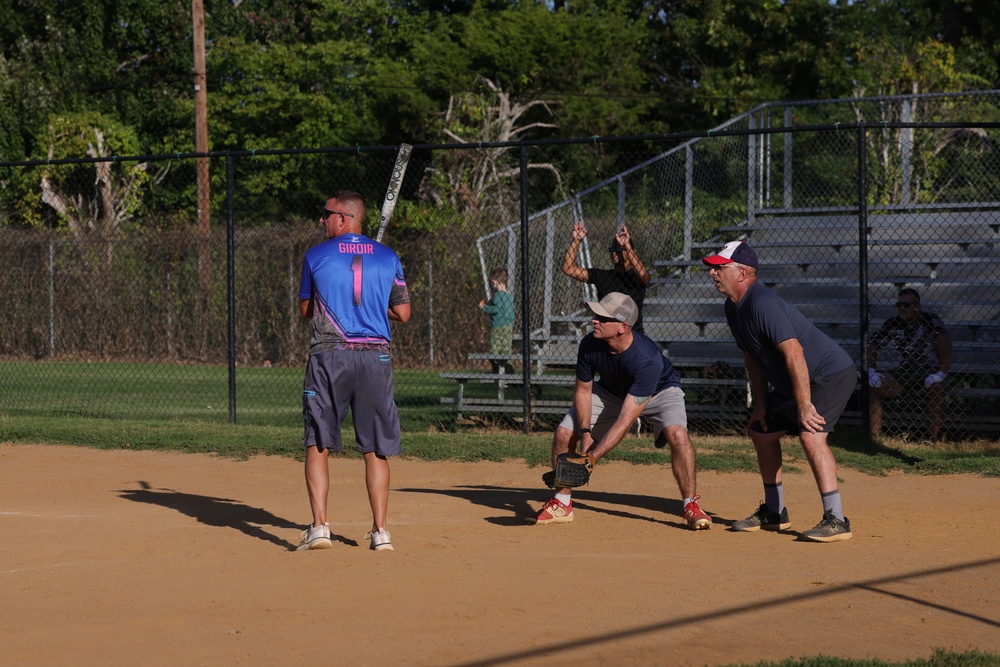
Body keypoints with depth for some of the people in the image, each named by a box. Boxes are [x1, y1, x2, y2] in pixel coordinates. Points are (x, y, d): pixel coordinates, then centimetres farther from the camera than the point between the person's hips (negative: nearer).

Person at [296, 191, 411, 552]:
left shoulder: (316, 256, 2)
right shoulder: (388, 259, 6)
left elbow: (305, 309, 12)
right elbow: (402, 313, 11)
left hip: (329, 358, -2)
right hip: (376, 358, 2)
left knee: (317, 444, 4)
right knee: (376, 449, 8)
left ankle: (319, 526, -7)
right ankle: (380, 530, 6)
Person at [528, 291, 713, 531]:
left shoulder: (647, 360, -42)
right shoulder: (590, 345, -28)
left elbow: (625, 421, -42)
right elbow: (583, 390, -10)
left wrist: (590, 459, -46)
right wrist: (585, 432, -24)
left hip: (660, 391, -5)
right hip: (611, 391, 5)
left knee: (677, 433, -33)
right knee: (564, 433, -7)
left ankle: (691, 506, -16)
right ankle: (561, 505, 11)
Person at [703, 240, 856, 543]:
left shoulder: (761, 303, -27)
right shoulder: (733, 308, 5)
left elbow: (793, 352, -34)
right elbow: (753, 356, 14)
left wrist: (804, 405, -36)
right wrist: (761, 403, 9)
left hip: (831, 373, -11)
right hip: (789, 383, 11)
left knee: (810, 434, -28)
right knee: (761, 431, 17)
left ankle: (836, 520, -26)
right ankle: (774, 512, 30)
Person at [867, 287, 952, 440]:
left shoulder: (930, 320, -13)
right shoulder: (893, 324, 2)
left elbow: (945, 341, -27)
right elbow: (872, 346, 10)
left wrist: (941, 373, -34)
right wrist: (871, 371, -2)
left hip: (929, 371, -5)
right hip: (904, 373, 5)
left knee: (936, 387, -38)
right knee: (872, 387, -15)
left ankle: (935, 437, -31)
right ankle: (874, 436, -11)